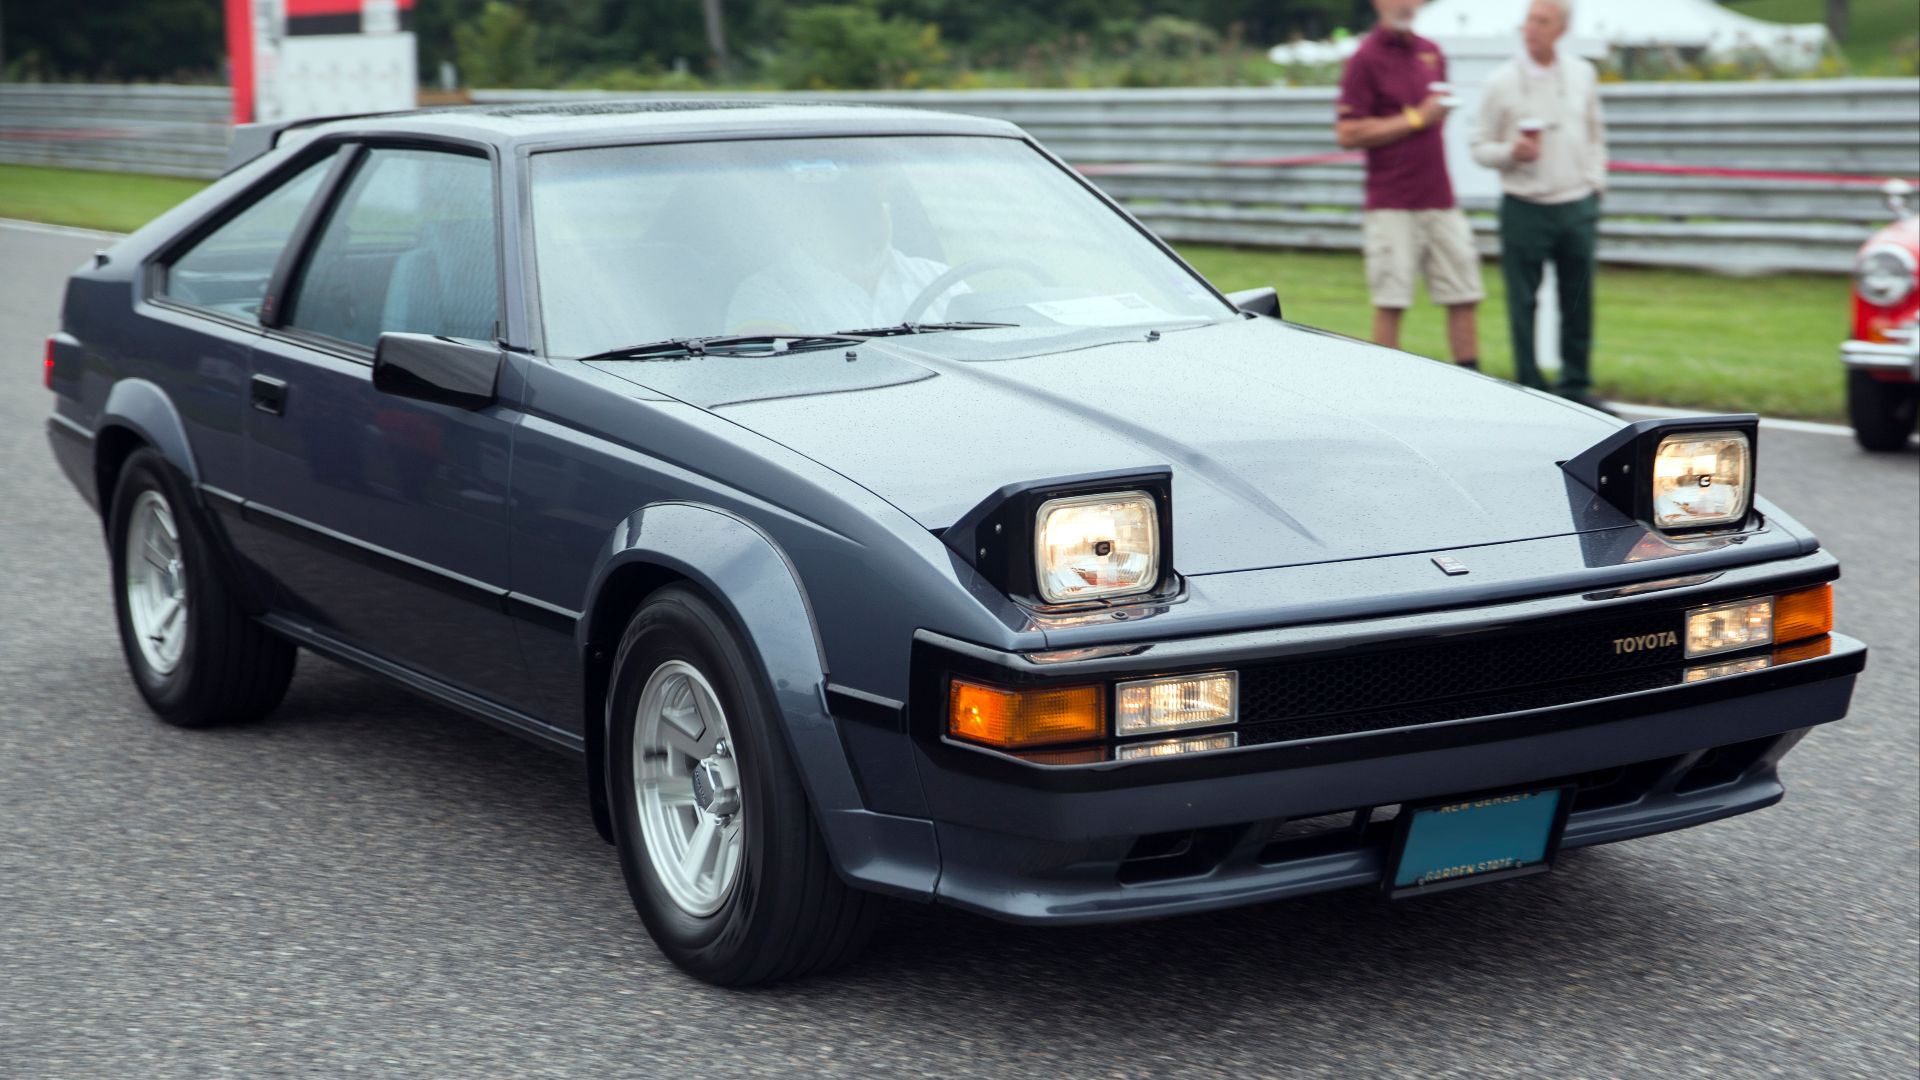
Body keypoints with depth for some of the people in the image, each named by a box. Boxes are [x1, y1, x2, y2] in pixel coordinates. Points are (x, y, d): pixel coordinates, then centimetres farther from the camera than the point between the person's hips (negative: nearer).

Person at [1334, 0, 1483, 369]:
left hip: (1440, 200, 6)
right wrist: (1415, 119, -14)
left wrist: (1441, 111, 8)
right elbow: (1348, 134, -14)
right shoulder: (1366, 59, -7)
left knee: (1464, 297, 5)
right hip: (1392, 205, -6)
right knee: (1390, 303, -3)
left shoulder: (1431, 53, 13)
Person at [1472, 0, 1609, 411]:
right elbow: (1481, 147, 1)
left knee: (1579, 301, 6)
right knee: (1523, 304, -1)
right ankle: (1530, 388, 8)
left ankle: (1576, 385, 18)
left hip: (1578, 207, 3)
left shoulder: (1582, 75, 8)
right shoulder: (1502, 82, -2)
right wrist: (1511, 153, -18)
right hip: (1524, 207, -3)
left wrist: (1595, 181, 9)